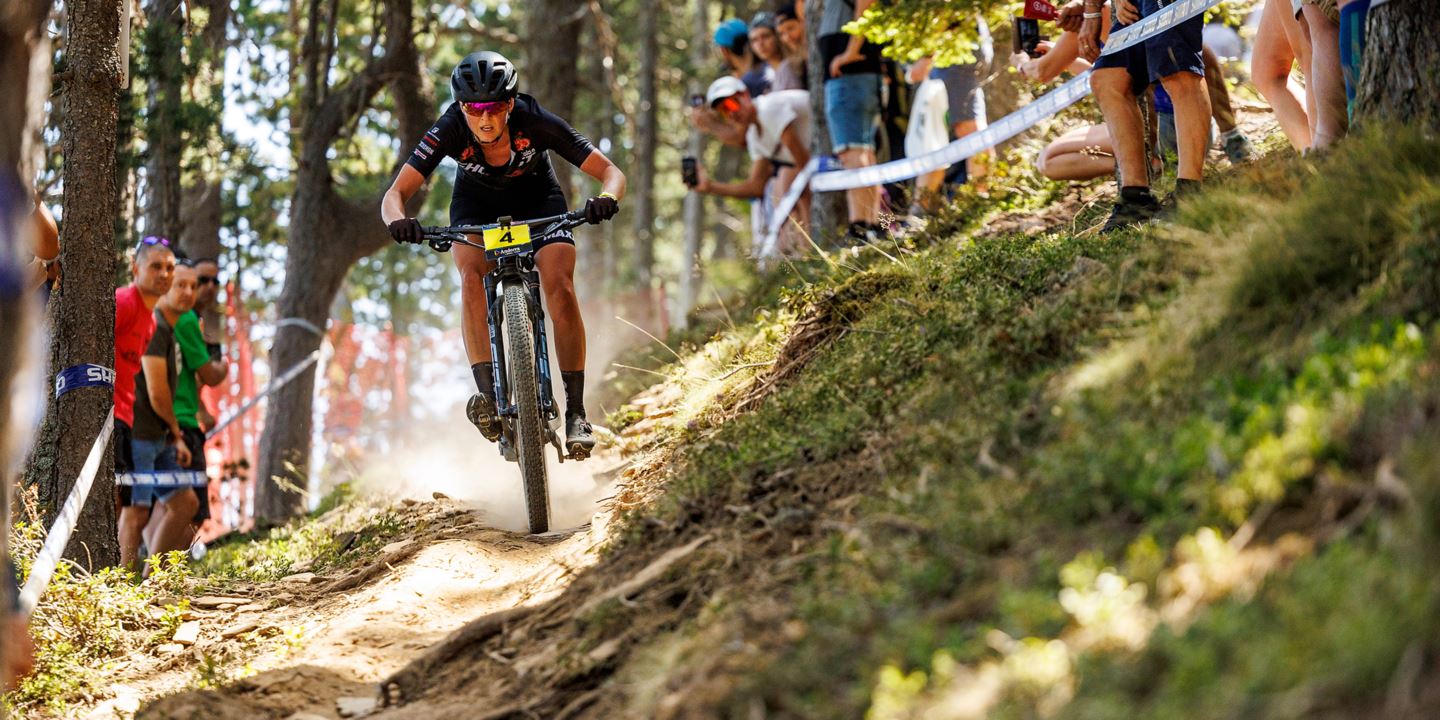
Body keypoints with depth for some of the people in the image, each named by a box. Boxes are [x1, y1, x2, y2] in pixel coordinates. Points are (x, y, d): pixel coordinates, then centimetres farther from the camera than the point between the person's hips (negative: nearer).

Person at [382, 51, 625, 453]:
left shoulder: (536, 123, -33)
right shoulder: (450, 130, -31)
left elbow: (610, 172, -30)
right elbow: (396, 193, -32)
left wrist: (607, 199, -53)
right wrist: (398, 220, -55)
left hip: (537, 199, -1)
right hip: (477, 204, 1)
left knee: (560, 287, -23)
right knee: (471, 275, -29)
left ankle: (576, 413, -16)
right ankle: (487, 395, -33)